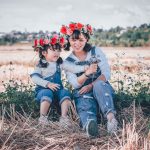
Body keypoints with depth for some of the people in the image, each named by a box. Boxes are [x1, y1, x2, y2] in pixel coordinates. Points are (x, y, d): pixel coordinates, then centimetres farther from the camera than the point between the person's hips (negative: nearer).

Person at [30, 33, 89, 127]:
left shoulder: (60, 63, 7)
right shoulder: (41, 65, -3)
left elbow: (72, 68, -3)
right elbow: (34, 78, -13)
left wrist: (84, 68, -20)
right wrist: (47, 84, -24)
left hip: (57, 89, 4)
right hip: (44, 89, -3)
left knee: (65, 93, -23)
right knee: (47, 94, -34)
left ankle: (64, 117, -19)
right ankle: (43, 117, -21)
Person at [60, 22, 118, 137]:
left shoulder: (96, 51, 3)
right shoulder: (68, 62, 5)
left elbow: (107, 74, -4)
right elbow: (75, 84, -8)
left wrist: (91, 85, -17)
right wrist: (87, 73, -28)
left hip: (102, 88, 0)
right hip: (83, 93, 0)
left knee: (98, 84, -35)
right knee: (85, 105, -34)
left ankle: (110, 116, -57)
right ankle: (90, 123, -70)